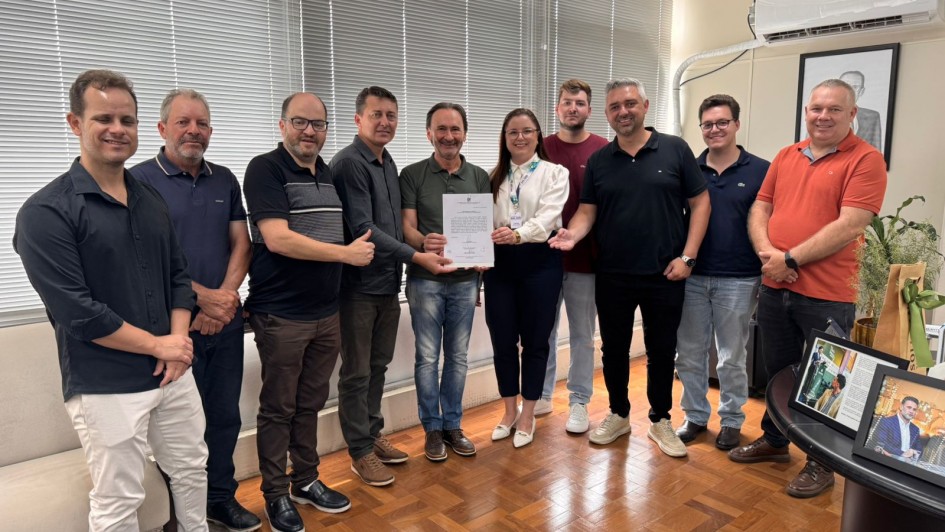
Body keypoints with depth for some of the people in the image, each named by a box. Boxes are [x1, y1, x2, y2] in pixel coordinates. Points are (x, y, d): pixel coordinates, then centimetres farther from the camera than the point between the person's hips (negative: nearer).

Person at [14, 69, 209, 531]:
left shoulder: (152, 199, 8)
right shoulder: (46, 213, -13)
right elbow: (75, 312, -18)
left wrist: (178, 340, -5)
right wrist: (158, 344, -12)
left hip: (172, 372, 6)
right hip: (106, 388, -6)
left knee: (193, 470, 20)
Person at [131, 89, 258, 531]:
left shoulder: (225, 180, 9)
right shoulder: (140, 180, -6)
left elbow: (241, 243, 6)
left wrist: (226, 296, -9)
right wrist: (203, 298, -15)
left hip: (225, 321, 5)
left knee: (225, 416, 14)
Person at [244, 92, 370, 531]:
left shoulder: (328, 174, 13)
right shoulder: (265, 168, -10)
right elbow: (278, 239, -21)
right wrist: (347, 254, -16)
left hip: (326, 312, 7)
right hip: (281, 314, -6)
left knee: (310, 403, 17)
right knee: (278, 408, 8)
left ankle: (306, 481, 32)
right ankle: (275, 494, 23)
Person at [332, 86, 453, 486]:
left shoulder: (388, 163, 12)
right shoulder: (349, 163, -14)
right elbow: (363, 229, -20)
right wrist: (416, 256, -22)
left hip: (387, 283, 8)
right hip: (359, 285, -8)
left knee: (378, 366, 17)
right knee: (357, 373, 5)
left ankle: (373, 435, 32)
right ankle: (360, 451, 18)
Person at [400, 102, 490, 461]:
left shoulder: (479, 177, 8)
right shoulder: (412, 175, 0)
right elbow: (407, 226, -6)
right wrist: (424, 244, -28)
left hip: (465, 280, 3)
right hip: (425, 279, -2)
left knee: (457, 357, 11)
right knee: (428, 357, 5)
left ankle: (453, 424, 25)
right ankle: (432, 427, 19)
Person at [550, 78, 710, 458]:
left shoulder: (675, 150, -2)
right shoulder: (598, 161, 5)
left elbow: (700, 203, -1)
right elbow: (587, 211, 4)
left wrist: (687, 256, -9)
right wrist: (573, 234, -18)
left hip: (664, 274, -2)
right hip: (612, 276, 2)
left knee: (662, 351, 11)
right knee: (614, 349, 13)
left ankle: (660, 420, 30)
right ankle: (618, 415, 32)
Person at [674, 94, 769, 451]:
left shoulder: (760, 171, -2)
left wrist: (769, 271, -6)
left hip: (738, 280, -2)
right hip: (691, 277, 3)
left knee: (732, 357, 10)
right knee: (689, 353, 11)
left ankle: (732, 420, 28)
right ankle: (695, 416, 27)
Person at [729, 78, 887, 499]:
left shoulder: (865, 160, -8)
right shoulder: (785, 157, 10)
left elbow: (849, 228, -17)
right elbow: (759, 209, 8)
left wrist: (790, 259, -17)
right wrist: (766, 251, -11)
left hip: (826, 295, -5)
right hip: (774, 288, 6)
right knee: (777, 370, 19)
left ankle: (821, 463, 26)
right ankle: (774, 441, 38)